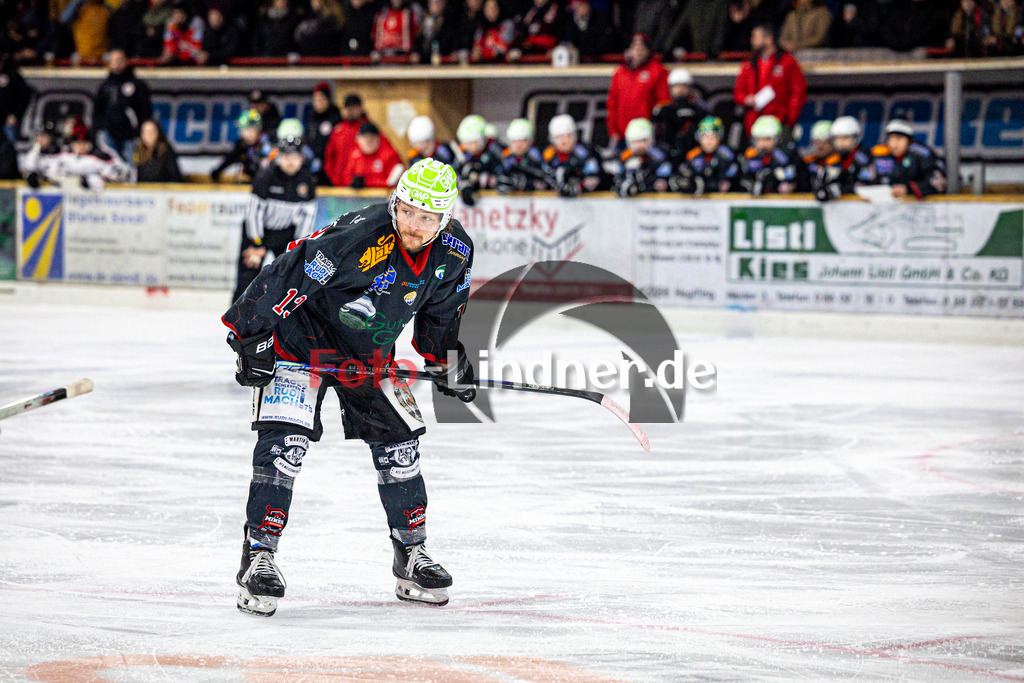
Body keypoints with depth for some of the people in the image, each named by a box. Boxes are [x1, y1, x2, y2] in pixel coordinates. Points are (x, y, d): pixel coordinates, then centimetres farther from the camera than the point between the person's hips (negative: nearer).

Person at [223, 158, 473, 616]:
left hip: (368, 354, 6)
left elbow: (440, 311, 10)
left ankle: (411, 554, 21)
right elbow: (291, 278, -28)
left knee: (398, 445, 5)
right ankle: (258, 557, -13)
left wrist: (447, 358, 11)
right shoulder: (359, 238, -33)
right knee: (285, 442, -17)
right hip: (301, 343, -6)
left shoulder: (454, 252, -12)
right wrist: (253, 339, -26)